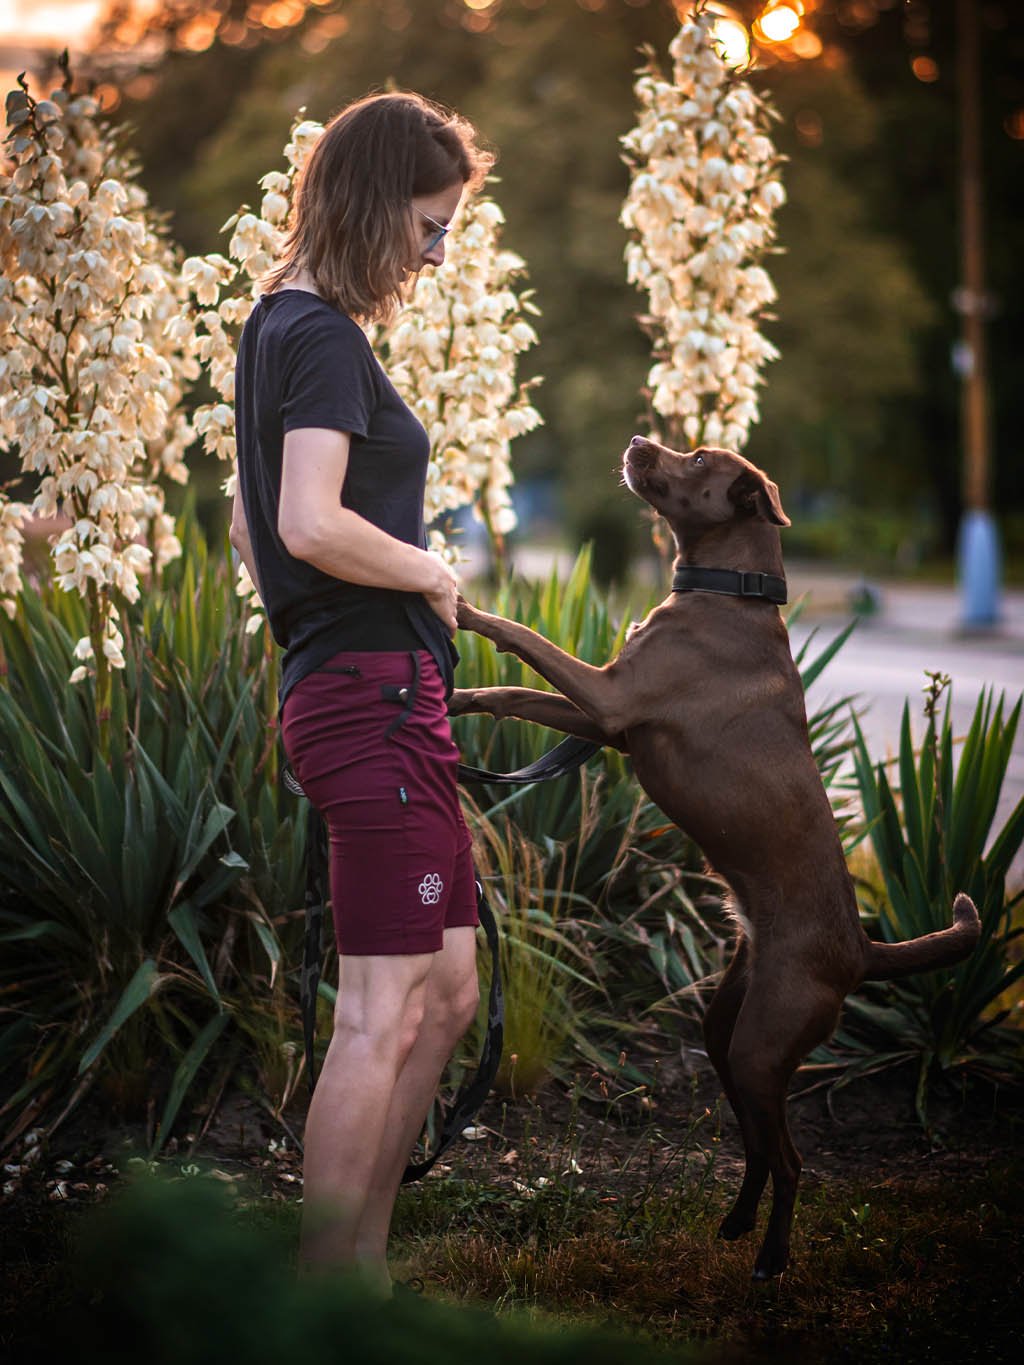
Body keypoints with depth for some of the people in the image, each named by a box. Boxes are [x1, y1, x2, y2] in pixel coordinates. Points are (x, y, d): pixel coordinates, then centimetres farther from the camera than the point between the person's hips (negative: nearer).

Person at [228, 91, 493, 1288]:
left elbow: (251, 527, 25)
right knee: (383, 1012, -7)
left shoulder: (278, 327, 17)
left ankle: (361, 1269, 21)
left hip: (338, 688, 10)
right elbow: (314, 524, -26)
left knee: (446, 993, 15)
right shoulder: (325, 338, -13)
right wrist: (430, 573, -10)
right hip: (375, 688, -10)